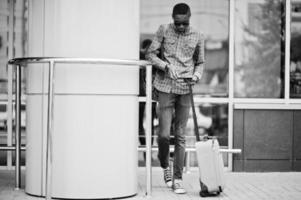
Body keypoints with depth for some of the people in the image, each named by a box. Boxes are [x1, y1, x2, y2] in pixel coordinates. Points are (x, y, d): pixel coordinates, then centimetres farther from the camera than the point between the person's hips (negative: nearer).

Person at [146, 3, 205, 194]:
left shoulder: (198, 37, 4)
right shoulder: (164, 30, 0)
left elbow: (200, 62, 14)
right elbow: (150, 54, 3)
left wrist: (196, 76, -7)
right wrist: (166, 66, -14)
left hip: (185, 89, 1)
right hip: (166, 87, -1)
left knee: (181, 136, 2)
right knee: (164, 134, -6)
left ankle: (178, 179, 9)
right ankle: (165, 166, 24)